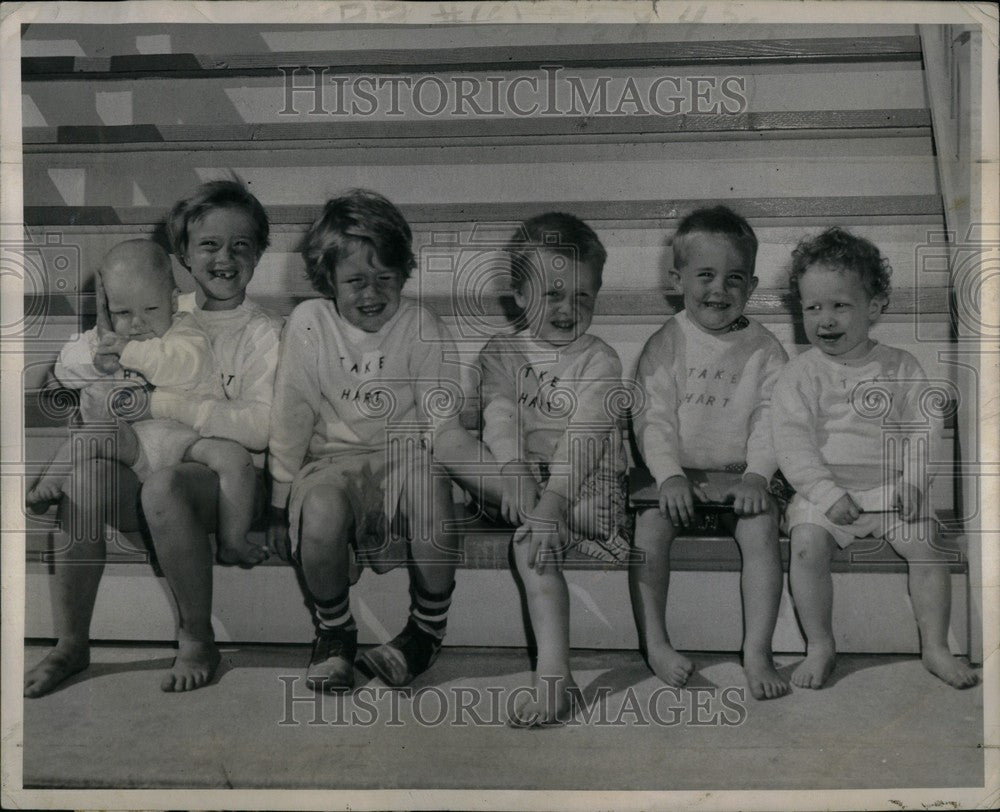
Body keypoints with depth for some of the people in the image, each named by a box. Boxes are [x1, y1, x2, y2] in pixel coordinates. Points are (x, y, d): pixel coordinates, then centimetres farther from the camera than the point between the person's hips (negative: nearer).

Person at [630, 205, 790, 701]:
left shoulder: (764, 350, 6)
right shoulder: (665, 345, 2)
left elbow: (770, 419, 0)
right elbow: (653, 418, -4)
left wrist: (756, 475, -16)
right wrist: (669, 475, -19)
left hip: (739, 476, 1)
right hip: (676, 474, 0)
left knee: (761, 527, -26)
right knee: (650, 525, -26)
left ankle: (757, 651, -20)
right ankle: (654, 642, -15)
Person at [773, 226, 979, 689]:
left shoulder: (902, 368, 6)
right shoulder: (800, 375, 1)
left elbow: (924, 431, 3)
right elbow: (793, 441, -6)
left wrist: (913, 481, -13)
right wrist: (827, 493, -17)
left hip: (892, 491, 1)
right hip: (824, 490, -1)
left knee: (927, 541, -20)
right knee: (807, 543, -26)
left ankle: (935, 648, -3)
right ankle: (819, 647, -11)